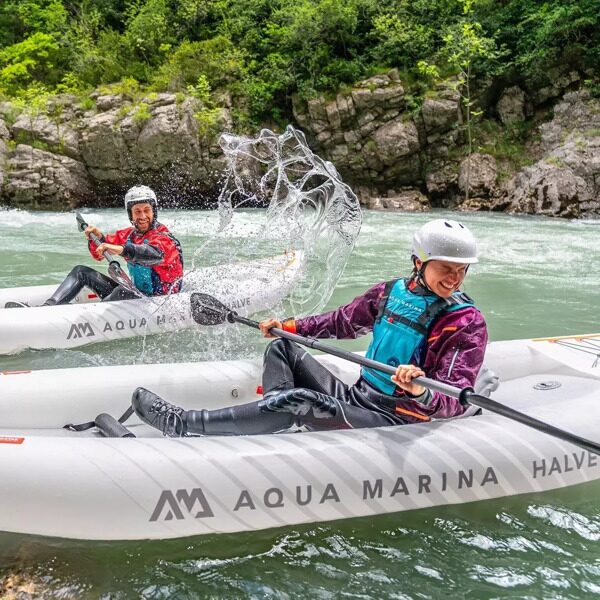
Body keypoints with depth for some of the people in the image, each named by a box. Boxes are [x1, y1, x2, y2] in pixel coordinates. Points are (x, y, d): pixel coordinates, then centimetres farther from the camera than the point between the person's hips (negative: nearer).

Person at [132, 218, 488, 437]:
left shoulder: (469, 323, -12)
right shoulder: (390, 292, 4)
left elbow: (455, 403, -21)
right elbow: (342, 321, 20)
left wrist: (420, 392, -43)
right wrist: (290, 326, 13)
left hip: (395, 420, -7)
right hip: (357, 398, 7)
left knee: (300, 402, -29)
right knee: (283, 349, 2)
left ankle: (183, 424, -22)